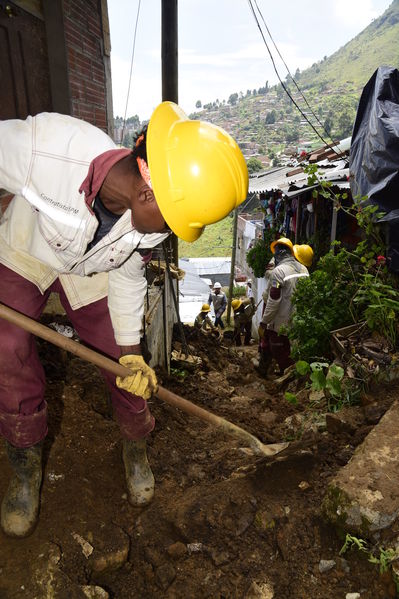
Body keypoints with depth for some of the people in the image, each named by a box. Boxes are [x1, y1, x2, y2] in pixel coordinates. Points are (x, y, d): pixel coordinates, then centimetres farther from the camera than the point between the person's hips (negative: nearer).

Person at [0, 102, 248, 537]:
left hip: (89, 270, 2)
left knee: (122, 363, 0)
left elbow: (126, 275, -12)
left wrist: (131, 352, -11)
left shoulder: (153, 216, -27)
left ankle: (135, 448, 30)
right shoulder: (43, 145, -41)